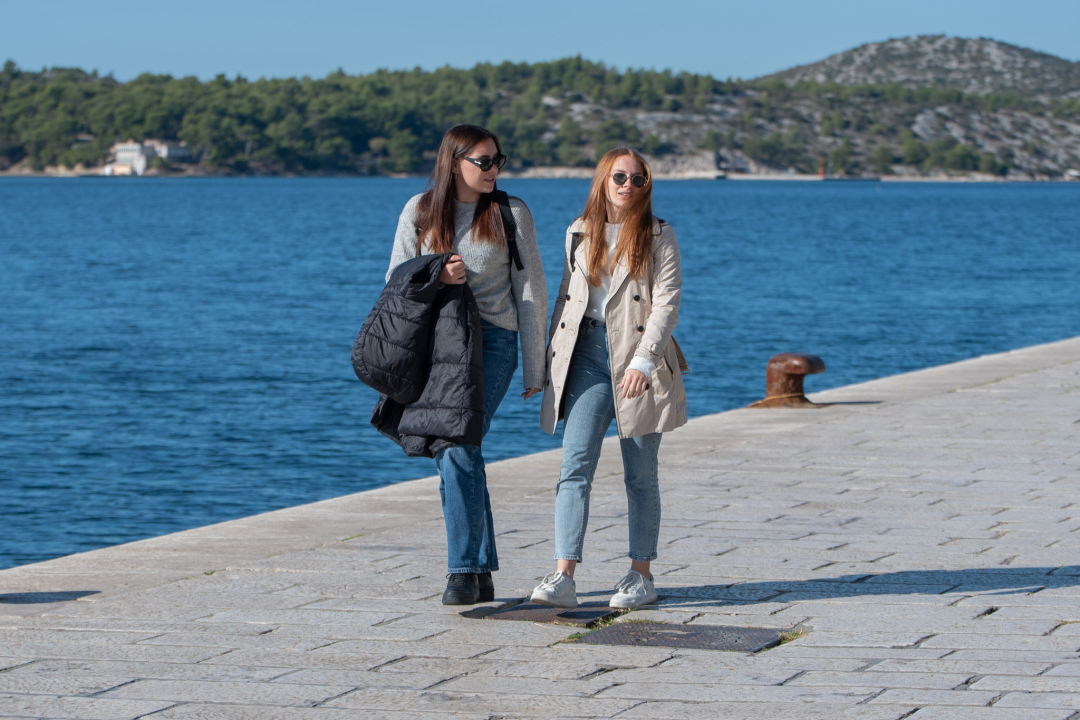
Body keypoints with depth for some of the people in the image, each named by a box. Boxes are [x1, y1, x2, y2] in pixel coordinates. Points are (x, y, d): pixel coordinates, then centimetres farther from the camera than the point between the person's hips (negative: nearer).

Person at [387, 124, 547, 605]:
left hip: (491, 342, -3)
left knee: (460, 448, -17)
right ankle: (481, 569, 12)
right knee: (452, 455, 3)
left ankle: (464, 570, -14)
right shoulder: (420, 212, 8)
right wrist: (437, 277, -11)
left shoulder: (510, 213, 3)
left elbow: (530, 292, 5)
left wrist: (534, 367, 2)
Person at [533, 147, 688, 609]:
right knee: (576, 466, -9)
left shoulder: (658, 237, 0)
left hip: (638, 354, -3)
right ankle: (563, 578, -16)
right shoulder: (579, 233, 12)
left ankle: (641, 575, 14)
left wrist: (643, 361, -20)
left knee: (640, 474, 4)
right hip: (588, 354, 3)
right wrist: (554, 356, 15)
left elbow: (666, 304, -8)